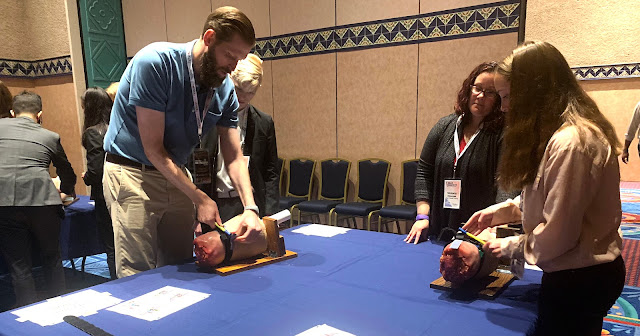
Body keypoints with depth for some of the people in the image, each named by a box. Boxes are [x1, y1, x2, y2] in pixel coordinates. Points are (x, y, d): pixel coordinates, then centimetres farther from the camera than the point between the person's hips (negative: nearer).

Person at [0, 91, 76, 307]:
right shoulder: (50, 136, 15)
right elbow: (68, 174, 27)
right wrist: (64, 194, 46)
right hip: (41, 201, 0)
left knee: (19, 268, 9)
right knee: (52, 259, 17)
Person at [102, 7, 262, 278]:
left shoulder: (225, 88, -4)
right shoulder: (155, 62, -21)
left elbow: (234, 158, -3)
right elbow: (153, 148, -20)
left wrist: (250, 207, -17)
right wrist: (200, 199, -20)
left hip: (175, 175, 6)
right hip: (131, 173, -5)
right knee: (138, 275, -5)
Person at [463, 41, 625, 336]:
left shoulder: (572, 142, -26)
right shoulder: (559, 134, 6)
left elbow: (557, 235, -25)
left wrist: (510, 247, -10)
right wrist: (498, 211, 7)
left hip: (578, 281, -9)